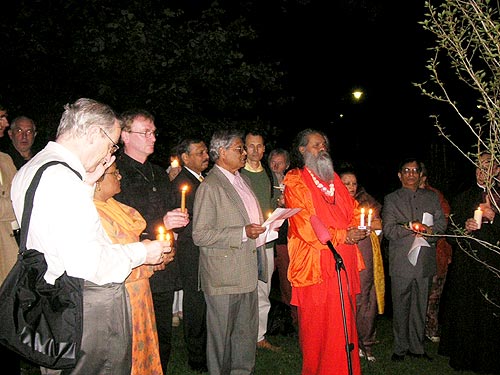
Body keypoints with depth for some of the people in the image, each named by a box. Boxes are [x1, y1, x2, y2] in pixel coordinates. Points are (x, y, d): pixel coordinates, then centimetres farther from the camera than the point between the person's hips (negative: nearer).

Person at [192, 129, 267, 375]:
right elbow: (200, 235, -18)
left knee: (247, 331, 16)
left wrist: (263, 229, 8)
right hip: (223, 276, -8)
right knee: (222, 334, 6)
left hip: (248, 270, 8)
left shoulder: (242, 180, 14)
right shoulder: (209, 186, -14)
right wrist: (243, 233, -22)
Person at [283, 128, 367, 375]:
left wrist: (354, 230, -3)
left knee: (344, 322, 9)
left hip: (343, 262, 6)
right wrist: (341, 236, -14)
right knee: (317, 326, 0)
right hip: (316, 264, -6)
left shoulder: (334, 179, 19)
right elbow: (305, 225, -13)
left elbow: (352, 208, 18)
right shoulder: (295, 182, -3)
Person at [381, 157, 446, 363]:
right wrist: (411, 229, -17)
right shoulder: (391, 199, 5)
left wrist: (428, 230, -11)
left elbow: (442, 224, 8)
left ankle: (417, 347, 21)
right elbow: (388, 230, -5)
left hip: (425, 260, 3)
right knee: (401, 307, 2)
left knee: (420, 307, 9)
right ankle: (400, 348, 14)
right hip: (401, 261, -3)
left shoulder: (432, 197, 15)